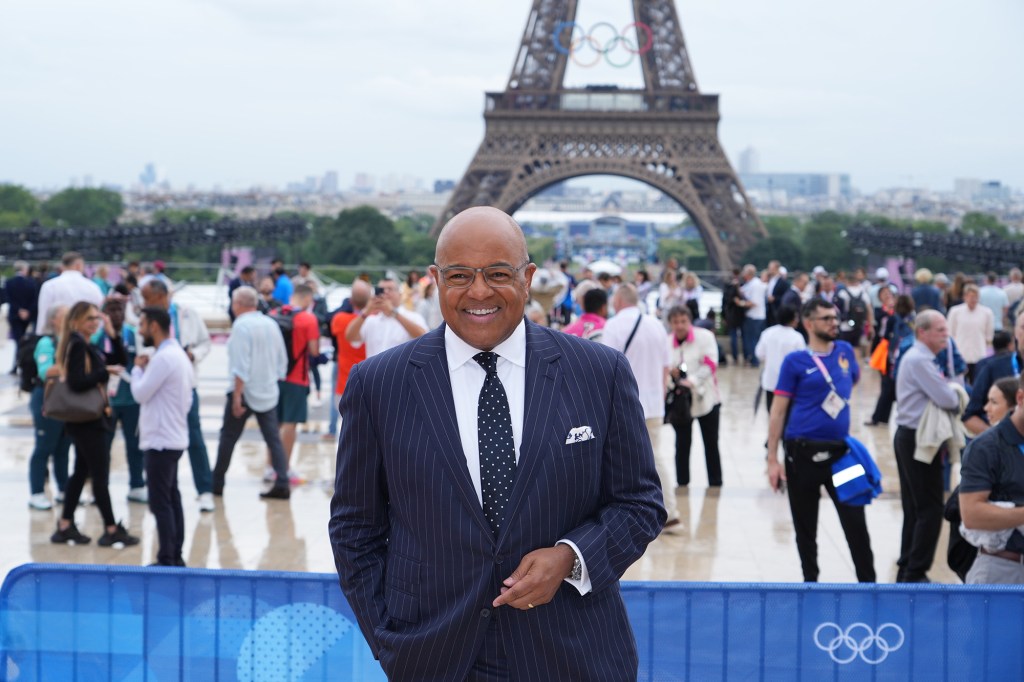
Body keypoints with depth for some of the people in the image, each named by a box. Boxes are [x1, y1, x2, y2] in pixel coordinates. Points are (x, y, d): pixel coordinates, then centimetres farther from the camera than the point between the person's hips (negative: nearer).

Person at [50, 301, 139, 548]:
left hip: (88, 419, 10)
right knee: (100, 474, -4)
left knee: (81, 472, 14)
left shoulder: (89, 347, 14)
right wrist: (105, 372, -20)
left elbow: (119, 361, 15)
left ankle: (65, 527, 19)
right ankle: (111, 530, 1)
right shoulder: (77, 345, -15)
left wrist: (112, 334, 5)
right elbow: (77, 383, -24)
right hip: (85, 420, -10)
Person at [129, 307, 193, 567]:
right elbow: (187, 399, 18)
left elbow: (140, 393, -15)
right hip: (173, 436, 10)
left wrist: (138, 368, -1)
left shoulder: (164, 357, -18)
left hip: (161, 441, -10)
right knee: (172, 499, 12)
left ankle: (166, 560, -5)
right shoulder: (178, 354, 15)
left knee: (160, 502, -7)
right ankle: (175, 557, 16)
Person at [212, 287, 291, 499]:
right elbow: (282, 360, 13)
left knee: (228, 437, 7)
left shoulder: (241, 325, -12)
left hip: (245, 390, -6)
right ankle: (282, 484, -6)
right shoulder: (271, 324, 8)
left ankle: (216, 483, 15)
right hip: (269, 392, 6)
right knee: (273, 438, 3)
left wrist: (237, 395, -18)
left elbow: (241, 364, -19)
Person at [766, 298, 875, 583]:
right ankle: (810, 580, 23)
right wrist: (772, 459, -9)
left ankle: (868, 582, 10)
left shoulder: (845, 351, 6)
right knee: (805, 526, 9)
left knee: (855, 522, 0)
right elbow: (778, 411, -5)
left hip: (840, 450, 3)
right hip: (803, 453, -3)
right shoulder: (795, 361, -5)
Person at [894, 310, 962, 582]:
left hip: (909, 437, 11)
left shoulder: (918, 357, 17)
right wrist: (957, 397, -1)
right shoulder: (919, 360, -18)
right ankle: (915, 573, -3)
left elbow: (936, 394, 18)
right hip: (918, 440, -11)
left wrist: (949, 394, -2)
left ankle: (907, 569, 18)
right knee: (930, 508, -6)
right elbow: (946, 399, -22)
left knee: (915, 508, 13)